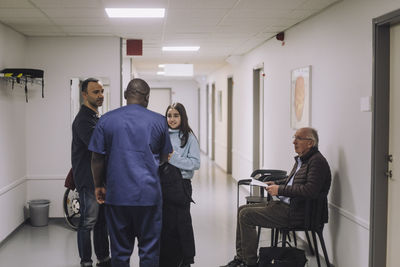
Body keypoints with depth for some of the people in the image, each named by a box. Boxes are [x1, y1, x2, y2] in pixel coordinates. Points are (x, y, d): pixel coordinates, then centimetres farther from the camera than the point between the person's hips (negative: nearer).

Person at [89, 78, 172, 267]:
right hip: (149, 194, -1)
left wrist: (98, 185, 13)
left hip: (117, 195, 1)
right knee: (149, 248, 8)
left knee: (120, 250, 10)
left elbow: (97, 159, 1)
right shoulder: (158, 121, 2)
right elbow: (165, 158, 9)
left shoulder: (106, 120, 1)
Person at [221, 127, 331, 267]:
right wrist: (275, 183, 11)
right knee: (242, 209, 10)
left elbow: (310, 190, -28)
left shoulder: (317, 161, -16)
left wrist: (280, 190, -21)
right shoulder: (301, 159, 15)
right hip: (283, 204, 11)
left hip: (294, 212, -11)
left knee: (246, 215, -15)